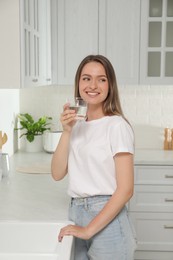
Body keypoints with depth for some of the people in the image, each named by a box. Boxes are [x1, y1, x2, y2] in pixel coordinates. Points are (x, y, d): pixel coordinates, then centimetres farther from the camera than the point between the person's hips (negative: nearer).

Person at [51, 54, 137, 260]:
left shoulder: (117, 125, -12)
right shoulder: (77, 125, 7)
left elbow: (125, 190, -16)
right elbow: (57, 174, -1)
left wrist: (89, 229, -16)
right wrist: (67, 131, -12)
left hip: (107, 219, -5)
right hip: (76, 215, 6)